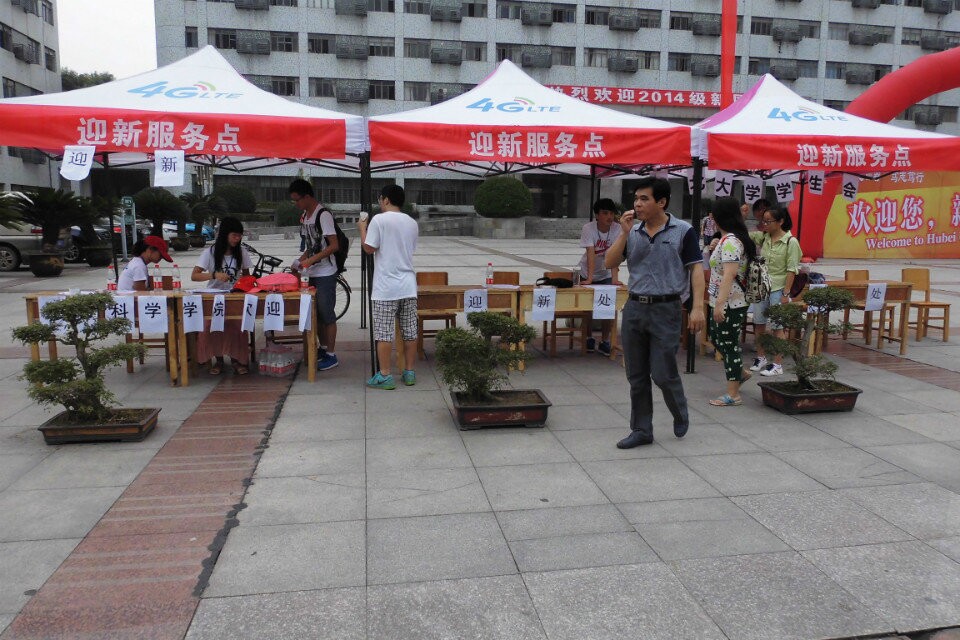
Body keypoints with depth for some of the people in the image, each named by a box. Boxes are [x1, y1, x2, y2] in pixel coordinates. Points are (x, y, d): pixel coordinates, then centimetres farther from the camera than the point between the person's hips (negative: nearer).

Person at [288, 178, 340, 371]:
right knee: (317, 313, 14)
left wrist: (311, 260, -23)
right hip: (312, 273, 8)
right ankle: (323, 348, 27)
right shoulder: (305, 215, 11)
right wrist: (300, 260, 3)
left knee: (327, 314, -2)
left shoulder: (323, 215, -16)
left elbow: (334, 245, -20)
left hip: (325, 274, -8)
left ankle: (331, 356, 6)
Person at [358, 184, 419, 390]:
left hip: (386, 288, -5)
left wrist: (362, 229, 8)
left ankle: (385, 376, 3)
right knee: (410, 332, 9)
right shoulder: (412, 223, 10)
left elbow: (369, 248, -9)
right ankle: (409, 373, 16)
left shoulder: (379, 220, -8)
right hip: (408, 286, 6)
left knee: (384, 334, 0)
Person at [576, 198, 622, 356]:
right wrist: (589, 278, -39)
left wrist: (615, 277, -36)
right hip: (587, 273, -1)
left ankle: (605, 341, 6)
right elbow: (591, 254, -31)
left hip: (606, 274, 1)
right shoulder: (588, 228, -21)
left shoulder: (616, 229, -16)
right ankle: (589, 338, 20)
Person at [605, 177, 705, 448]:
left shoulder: (683, 231, -4)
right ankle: (641, 430, 20)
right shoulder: (632, 232, 8)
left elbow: (696, 269, -6)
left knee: (663, 373, -2)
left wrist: (697, 307, -15)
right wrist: (624, 233, -8)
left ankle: (681, 415, 28)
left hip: (665, 309, -4)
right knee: (636, 376, 8)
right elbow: (610, 263, 3)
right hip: (634, 307, 5)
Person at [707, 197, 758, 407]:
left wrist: (719, 304, -28)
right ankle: (740, 372, 36)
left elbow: (729, 274, -26)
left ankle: (733, 395, 7)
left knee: (728, 344, -2)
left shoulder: (730, 241, -19)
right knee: (717, 339, 21)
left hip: (729, 304, -10)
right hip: (726, 302, 10)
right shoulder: (733, 239, 13)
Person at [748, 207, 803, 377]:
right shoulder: (763, 237, 5)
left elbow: (792, 270, -11)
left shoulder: (791, 242, -10)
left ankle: (777, 365, 10)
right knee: (759, 324, 13)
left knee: (777, 327, 1)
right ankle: (761, 358, 29)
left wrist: (786, 294, -15)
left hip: (778, 289, -5)